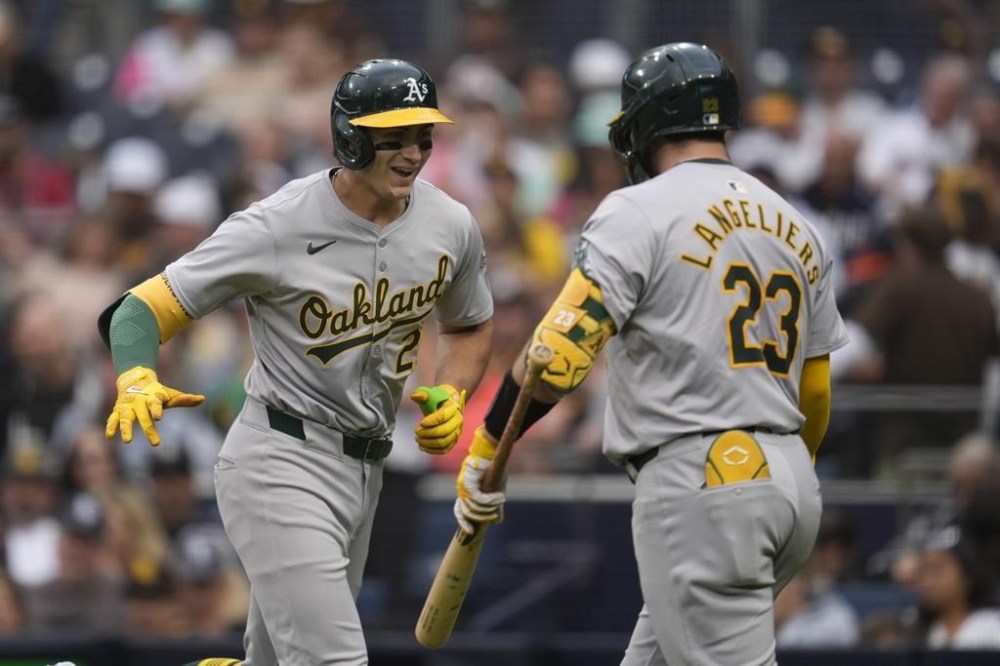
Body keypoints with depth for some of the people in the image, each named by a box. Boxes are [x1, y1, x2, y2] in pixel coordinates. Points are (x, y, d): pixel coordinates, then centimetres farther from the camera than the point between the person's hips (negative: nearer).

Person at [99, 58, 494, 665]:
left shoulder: (451, 227, 1)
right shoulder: (277, 229, -17)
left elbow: (471, 325, 21)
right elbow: (143, 308, -13)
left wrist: (450, 395, 0)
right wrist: (138, 381, -35)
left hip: (364, 472, 7)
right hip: (281, 466, -7)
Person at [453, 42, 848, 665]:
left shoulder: (640, 211, -6)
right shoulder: (795, 227, 15)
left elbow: (561, 351, -15)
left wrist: (485, 450, -5)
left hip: (701, 484, -8)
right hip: (789, 480, 8)